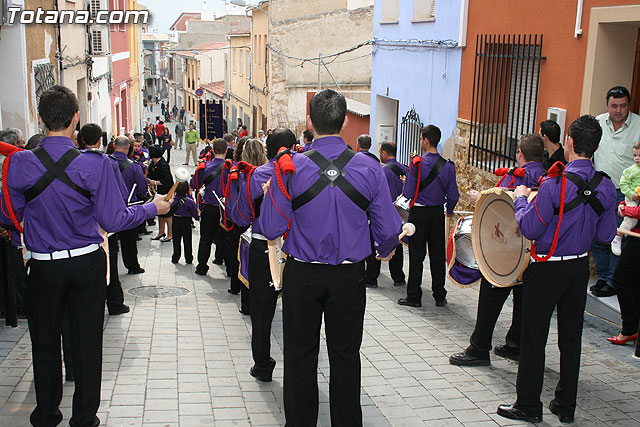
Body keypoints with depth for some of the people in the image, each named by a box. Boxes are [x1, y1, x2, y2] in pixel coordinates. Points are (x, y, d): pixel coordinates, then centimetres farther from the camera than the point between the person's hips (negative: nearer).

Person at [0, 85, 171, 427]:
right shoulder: (96, 165, -15)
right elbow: (113, 220, -13)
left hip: (43, 267, 1)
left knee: (45, 341, 18)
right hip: (86, 264, -1)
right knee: (86, 341, 13)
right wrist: (152, 208, 2)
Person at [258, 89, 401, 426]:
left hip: (302, 275, -1)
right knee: (345, 354, 14)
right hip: (349, 275, 1)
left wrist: (271, 195, 8)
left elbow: (271, 229, -12)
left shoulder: (289, 168, -12)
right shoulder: (369, 169, -8)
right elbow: (389, 230, -4)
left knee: (300, 355, 13)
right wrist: (385, 251, 19)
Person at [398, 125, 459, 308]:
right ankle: (440, 297, 18)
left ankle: (414, 296, 8)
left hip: (419, 213, -3)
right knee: (438, 255, 11)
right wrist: (449, 210, 20)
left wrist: (406, 183, 8)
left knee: (416, 255, 3)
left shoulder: (417, 164, -14)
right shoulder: (448, 166, -3)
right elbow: (453, 195, 1)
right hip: (438, 213, 4)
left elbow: (408, 193, -14)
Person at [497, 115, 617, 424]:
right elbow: (606, 236, 4)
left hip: (547, 269, -6)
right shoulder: (606, 187, -2)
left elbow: (529, 228, -18)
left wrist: (521, 198, -3)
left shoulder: (555, 184, -21)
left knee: (533, 338, 5)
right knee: (571, 337, 15)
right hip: (580, 267, 6)